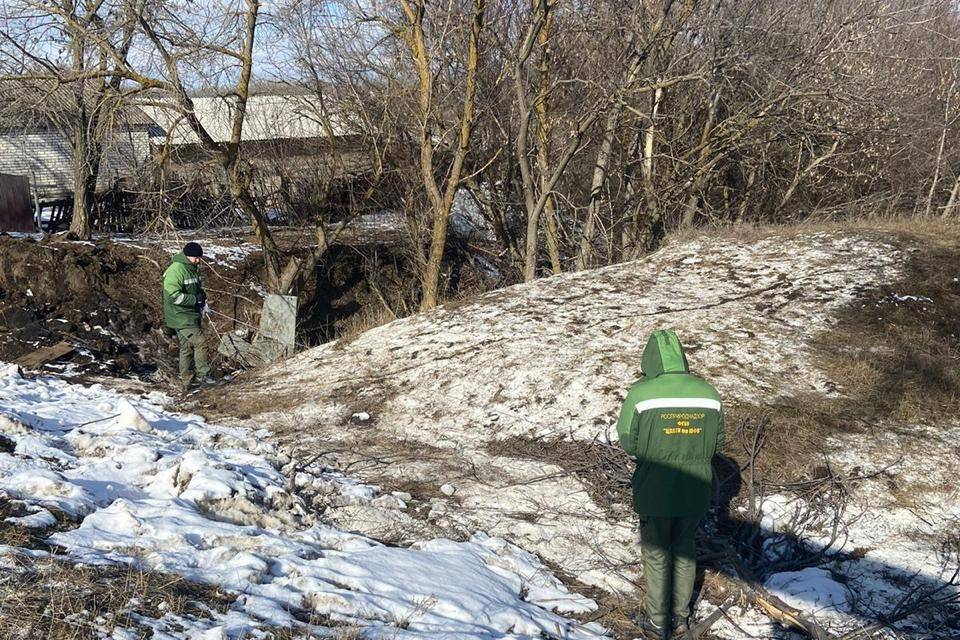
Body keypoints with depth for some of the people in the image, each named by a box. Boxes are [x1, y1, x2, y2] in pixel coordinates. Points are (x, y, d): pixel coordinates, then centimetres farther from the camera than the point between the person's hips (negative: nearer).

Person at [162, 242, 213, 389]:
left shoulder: (193, 269, 12)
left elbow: (198, 289, 26)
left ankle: (186, 379, 19)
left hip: (191, 315, 10)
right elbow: (173, 296, -26)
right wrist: (195, 299, -23)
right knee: (199, 341, -12)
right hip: (181, 317, -9)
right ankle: (203, 374, -6)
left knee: (187, 346, 12)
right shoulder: (176, 270, -19)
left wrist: (202, 300, 5)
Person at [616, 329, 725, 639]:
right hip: (695, 493, 3)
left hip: (655, 494, -3)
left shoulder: (640, 394, -18)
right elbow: (717, 443, 2)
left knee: (656, 555, 15)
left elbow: (627, 443, -9)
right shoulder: (708, 393, -7)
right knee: (685, 552, 21)